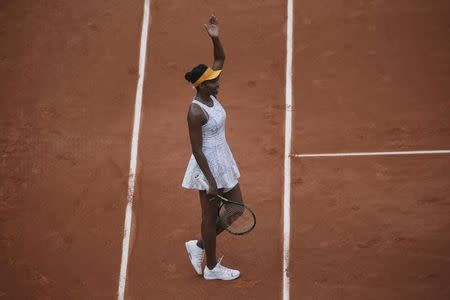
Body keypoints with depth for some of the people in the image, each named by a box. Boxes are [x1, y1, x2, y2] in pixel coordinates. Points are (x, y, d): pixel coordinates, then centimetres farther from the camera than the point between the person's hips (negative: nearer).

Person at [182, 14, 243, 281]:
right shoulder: (196, 112, -24)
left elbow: (221, 58, 6)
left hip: (224, 161, 9)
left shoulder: (211, 95, -1)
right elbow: (197, 150, -21)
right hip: (208, 165, -9)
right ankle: (212, 268, 27)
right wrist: (210, 181, -19)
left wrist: (215, 37, -11)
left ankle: (199, 246, 32)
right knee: (211, 217, 8)